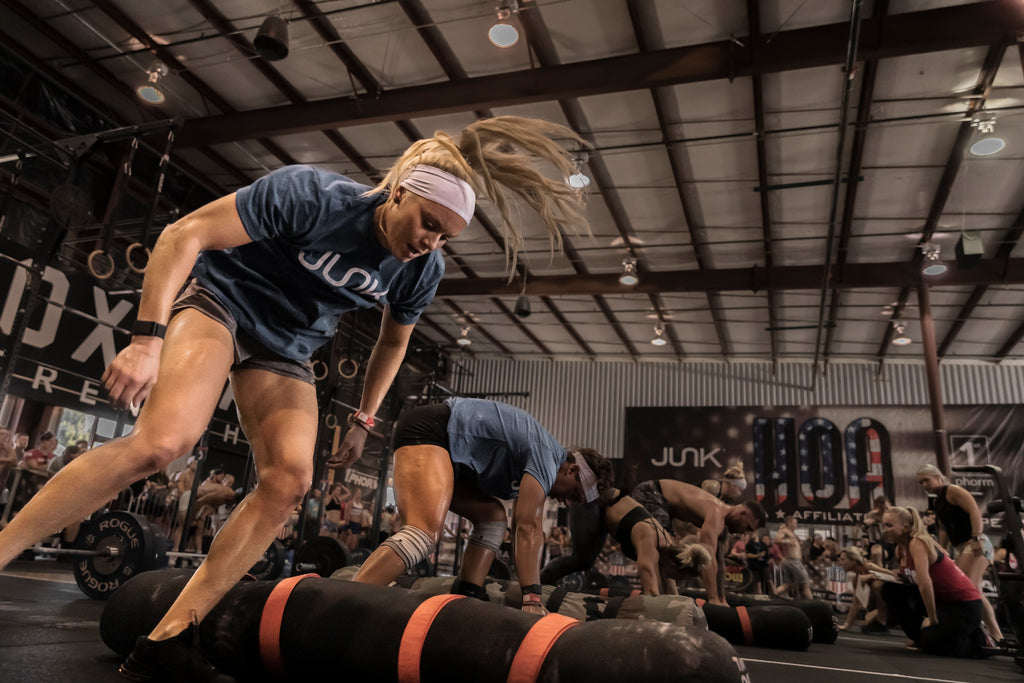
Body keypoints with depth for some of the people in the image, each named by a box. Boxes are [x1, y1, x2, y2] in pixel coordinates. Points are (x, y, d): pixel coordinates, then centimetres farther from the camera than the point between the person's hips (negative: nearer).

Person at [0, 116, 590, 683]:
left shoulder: (423, 271, -9)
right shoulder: (311, 195, -24)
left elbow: (394, 341, 11)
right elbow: (183, 235, -21)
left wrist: (365, 418, 12)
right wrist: (148, 338, -28)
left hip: (287, 351, 5)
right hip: (221, 307, -4)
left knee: (290, 482, -14)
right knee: (161, 441, -29)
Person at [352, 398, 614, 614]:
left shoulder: (534, 462, 19)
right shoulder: (547, 458, -11)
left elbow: (523, 529, 21)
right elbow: (528, 528, -17)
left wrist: (529, 592, 20)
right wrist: (532, 599, -17)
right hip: (428, 431, -11)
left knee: (493, 517, 10)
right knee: (424, 533, -28)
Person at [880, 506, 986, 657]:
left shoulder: (917, 544, -24)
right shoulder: (900, 549, 3)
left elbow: (925, 583, -32)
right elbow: (911, 581, 8)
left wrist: (933, 619, -26)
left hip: (964, 603, -8)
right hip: (940, 599, 8)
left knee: (931, 643, -21)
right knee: (890, 591, -5)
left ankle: (981, 639, 6)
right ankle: (921, 638, 6)